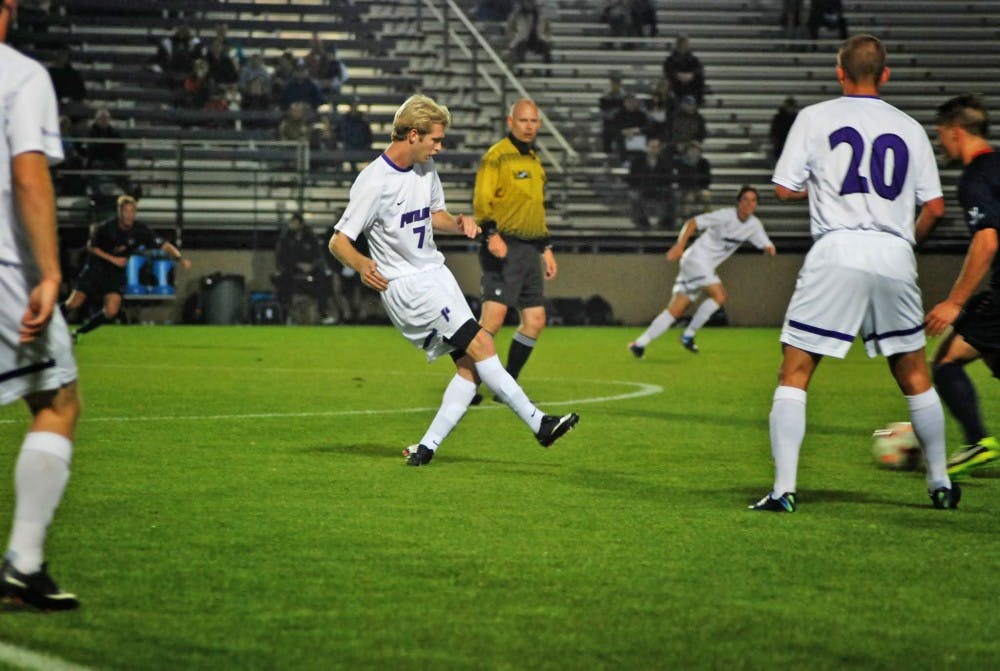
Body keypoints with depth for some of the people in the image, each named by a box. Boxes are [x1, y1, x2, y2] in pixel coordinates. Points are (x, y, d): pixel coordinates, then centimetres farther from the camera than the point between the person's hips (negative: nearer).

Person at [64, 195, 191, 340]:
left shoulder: (140, 231, -13)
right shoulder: (106, 228, -17)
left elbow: (164, 245, -17)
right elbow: (91, 247, -3)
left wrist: (180, 257, -34)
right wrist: (112, 259, -12)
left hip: (117, 273, 2)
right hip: (96, 268, -2)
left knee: (111, 312, -14)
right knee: (73, 304, -9)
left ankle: (78, 333, 7)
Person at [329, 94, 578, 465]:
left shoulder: (425, 167, 6)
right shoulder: (374, 182, -18)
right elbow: (338, 242, -16)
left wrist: (458, 222, 0)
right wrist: (362, 265, -38)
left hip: (436, 274, 9)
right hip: (406, 285, -9)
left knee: (470, 366, 0)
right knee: (480, 345, -17)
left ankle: (427, 447, 2)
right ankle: (537, 422, -15)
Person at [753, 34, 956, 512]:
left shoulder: (815, 118, 5)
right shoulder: (910, 129, 12)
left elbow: (785, 189, 3)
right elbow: (934, 207, 10)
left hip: (837, 250, -3)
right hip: (895, 256, 3)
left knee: (794, 373, 2)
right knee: (914, 375, 18)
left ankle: (783, 489, -8)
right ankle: (941, 485, 24)